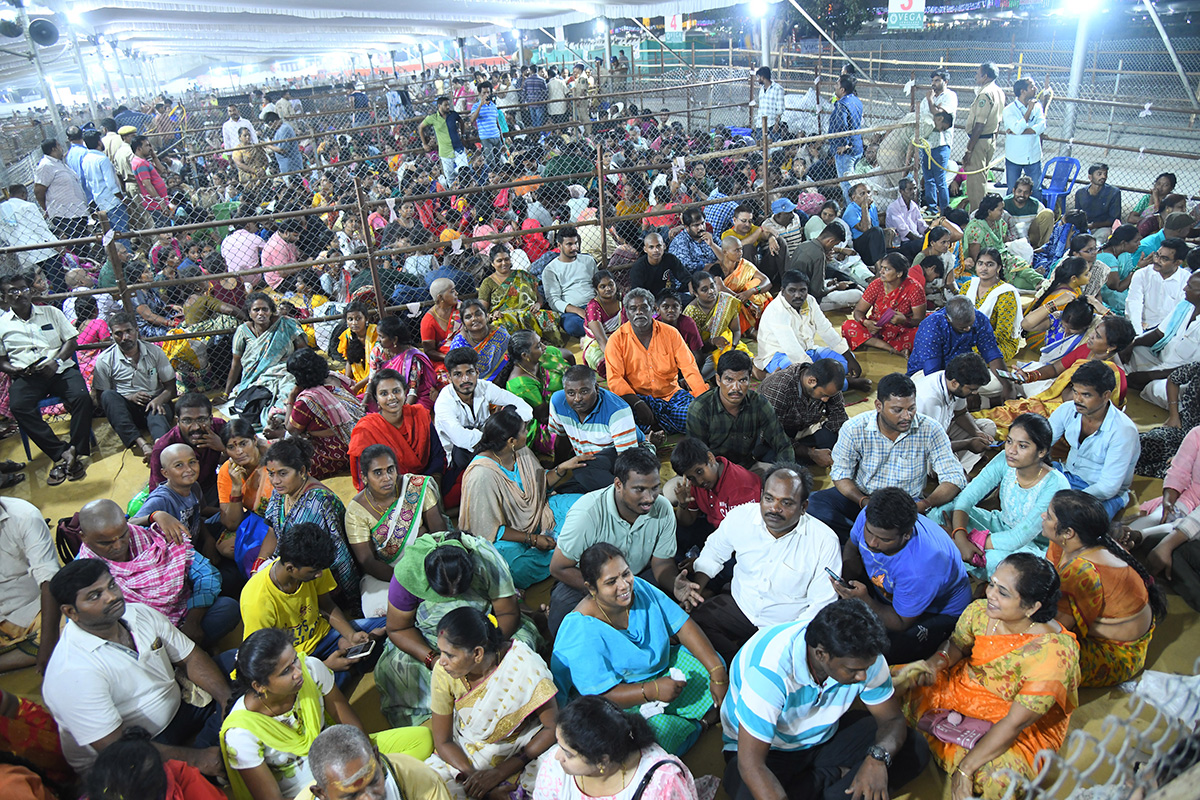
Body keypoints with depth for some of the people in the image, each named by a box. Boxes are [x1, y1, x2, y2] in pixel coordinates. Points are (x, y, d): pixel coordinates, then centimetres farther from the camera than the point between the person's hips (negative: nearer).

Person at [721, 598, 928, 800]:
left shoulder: (860, 656, -20)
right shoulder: (770, 670, -36)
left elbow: (892, 719, -7)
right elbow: (751, 765, -35)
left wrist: (877, 758, -30)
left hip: (825, 736, 4)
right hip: (771, 748, -4)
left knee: (916, 750, -12)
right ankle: (834, 777, -10)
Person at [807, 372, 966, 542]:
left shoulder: (930, 431, -11)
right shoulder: (854, 429, -11)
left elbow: (954, 477, -11)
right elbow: (841, 474, -5)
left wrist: (925, 504, -30)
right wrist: (864, 502, -25)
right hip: (860, 498, 0)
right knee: (814, 503, -26)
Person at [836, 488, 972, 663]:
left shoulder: (919, 568, -42)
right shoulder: (870, 516, -26)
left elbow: (901, 623, -27)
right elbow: (852, 546, -1)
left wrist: (864, 601, -41)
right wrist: (847, 581, -18)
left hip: (937, 612, -6)